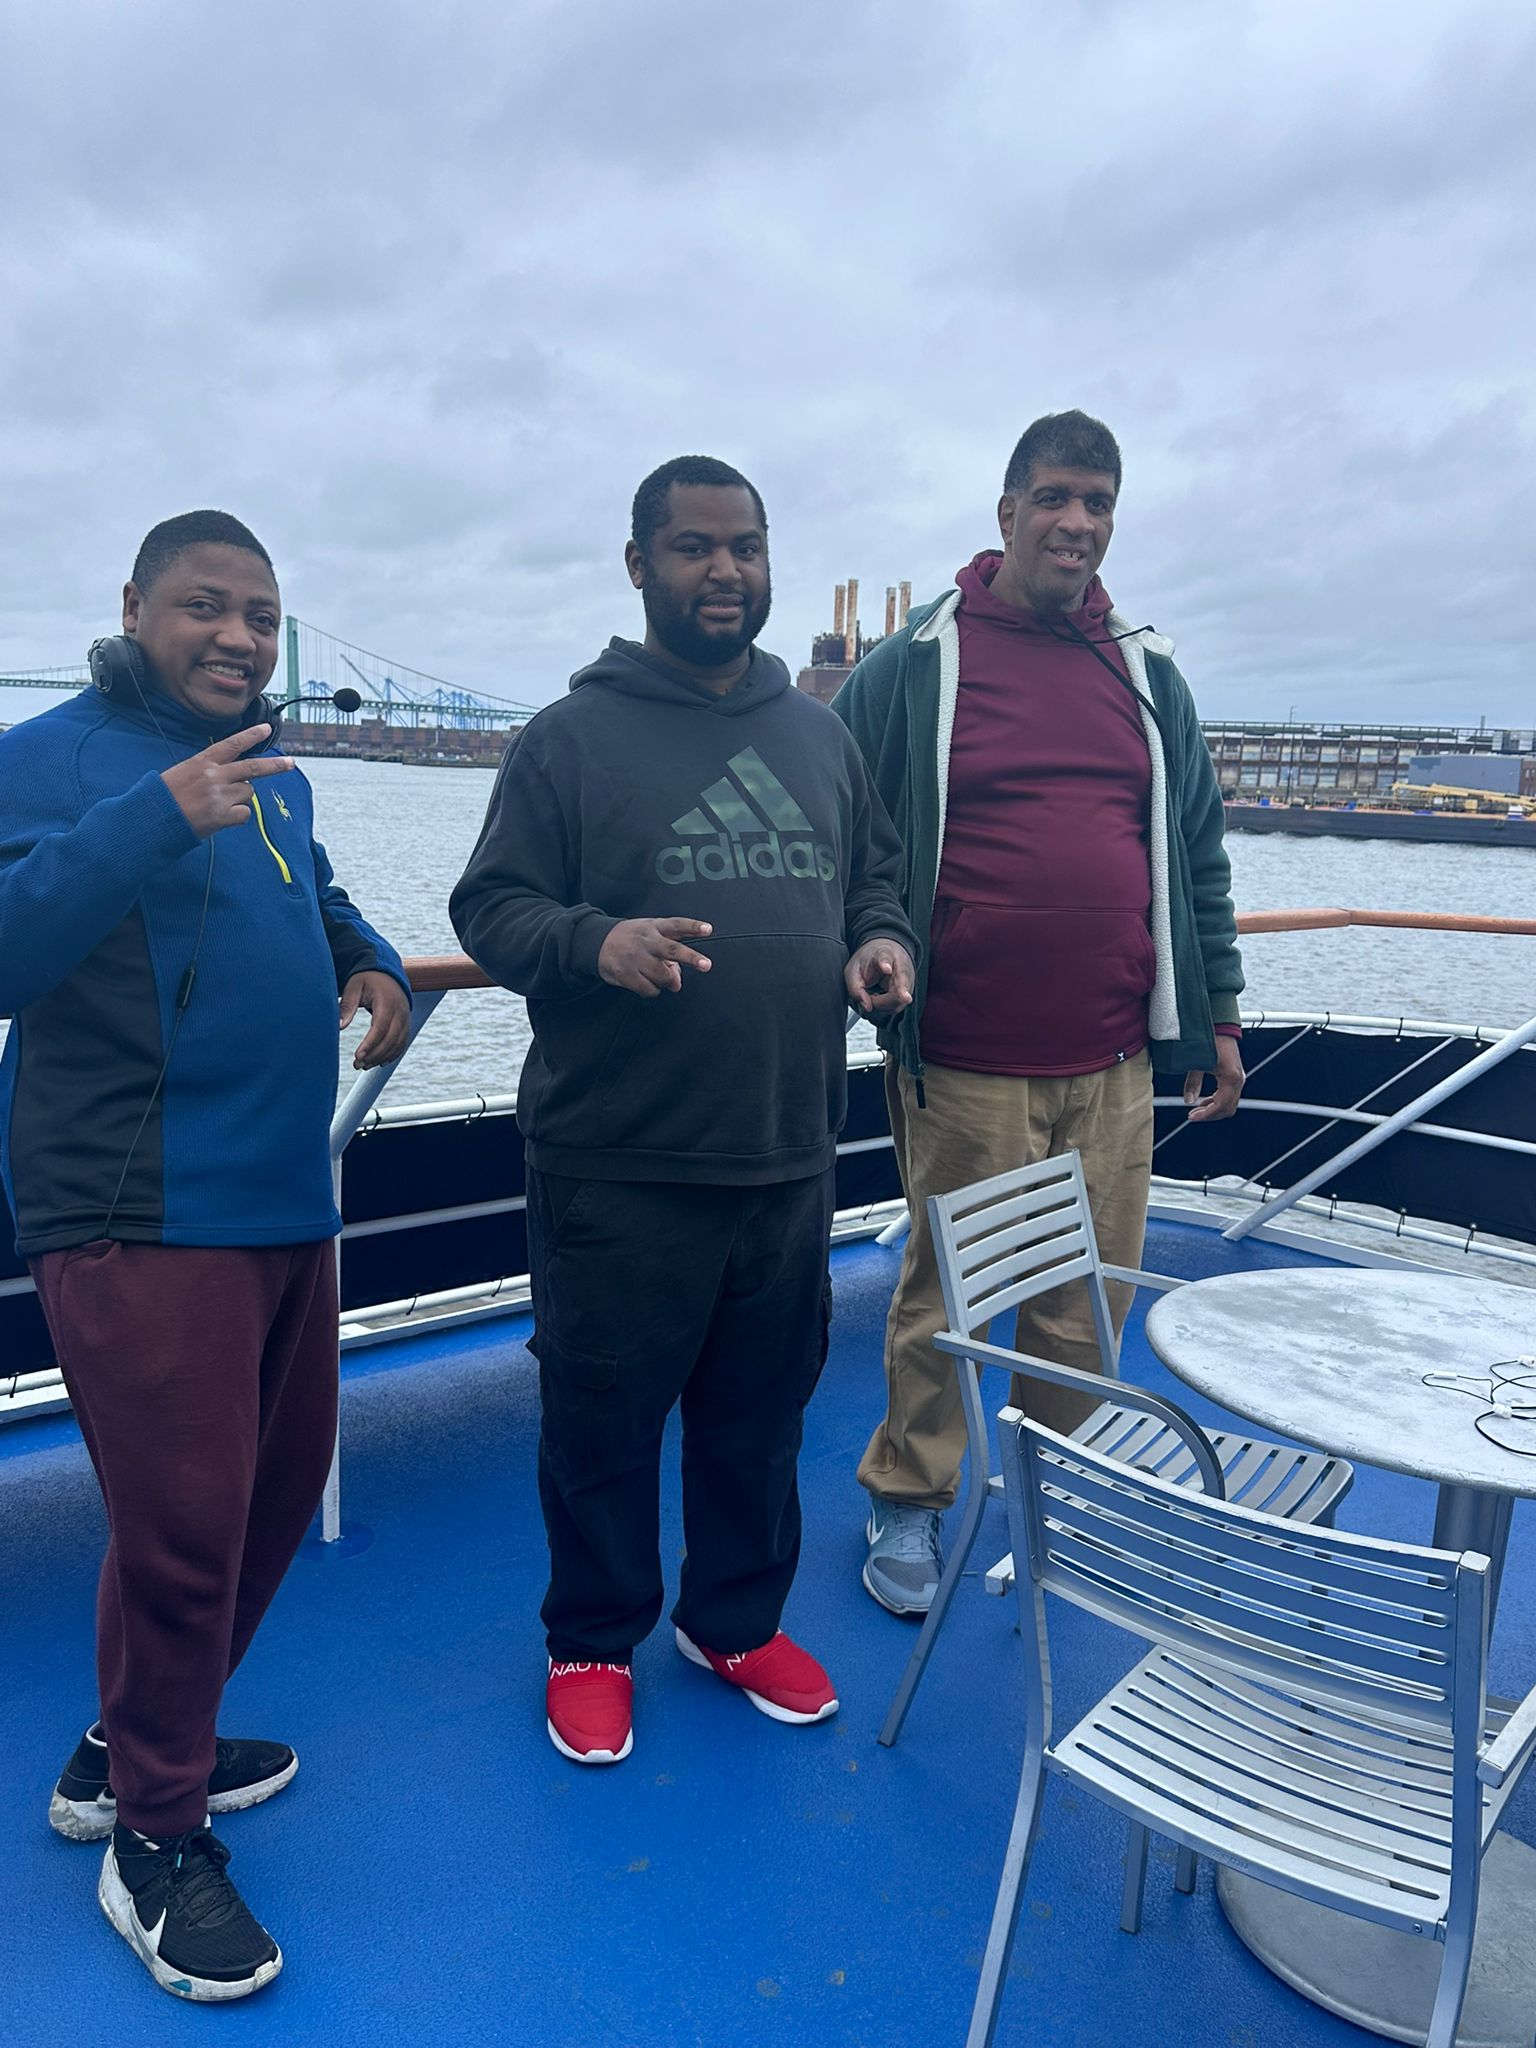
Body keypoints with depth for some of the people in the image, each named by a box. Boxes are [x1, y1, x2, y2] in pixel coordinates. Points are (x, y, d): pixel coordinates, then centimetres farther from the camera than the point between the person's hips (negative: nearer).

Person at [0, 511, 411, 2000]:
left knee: (279, 1489, 16)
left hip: (286, 1204, 8)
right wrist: (155, 817, -27)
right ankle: (155, 1838, 21)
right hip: (140, 1219, -8)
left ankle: (133, 1748, 39)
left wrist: (371, 966, 6)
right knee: (182, 1525, -4)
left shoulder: (274, 775, 16)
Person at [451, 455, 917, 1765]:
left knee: (761, 1413, 17)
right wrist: (594, 941, -25)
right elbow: (490, 909, -5)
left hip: (790, 1162, 5)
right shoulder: (572, 737, -2)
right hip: (620, 1169, -4)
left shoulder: (822, 737, 13)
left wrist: (883, 941, 0)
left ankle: (739, 1620, 39)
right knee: (603, 1417, 9)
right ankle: (592, 1643, 32)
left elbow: (876, 875, 22)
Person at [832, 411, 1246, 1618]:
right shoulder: (911, 669, 0)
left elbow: (1199, 853, 17)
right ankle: (907, 1505, 28)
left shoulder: (1149, 677, 12)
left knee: (1090, 1302, 12)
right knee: (944, 1298, 8)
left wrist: (1218, 1012, 16)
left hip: (1114, 1064, 4)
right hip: (965, 1069, -4)